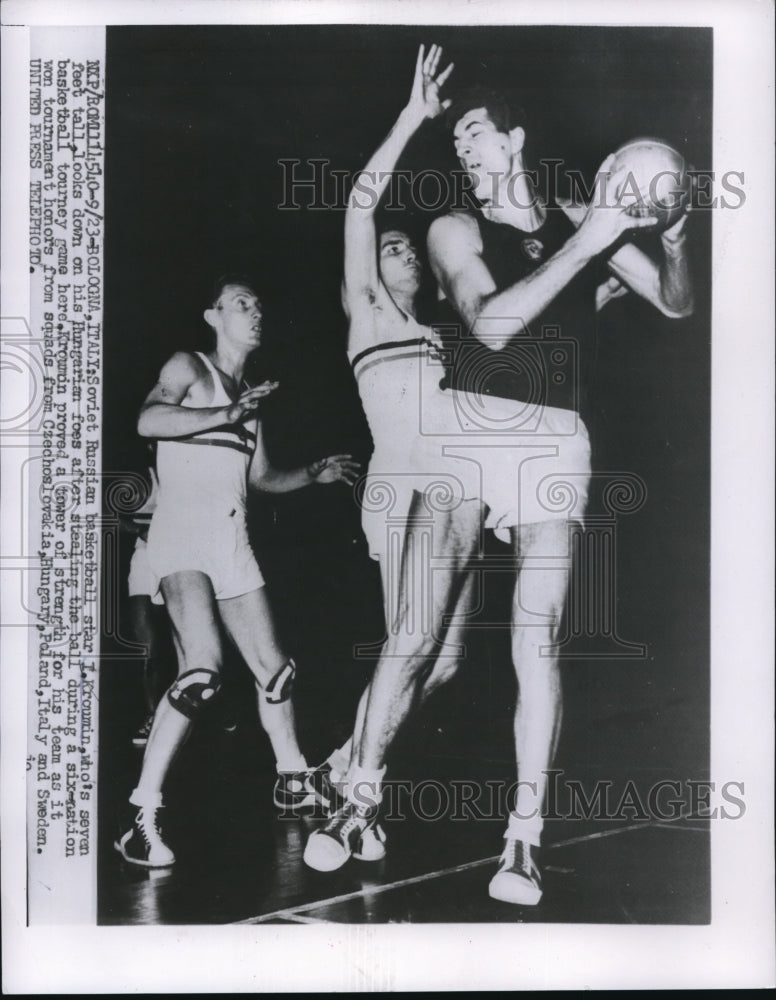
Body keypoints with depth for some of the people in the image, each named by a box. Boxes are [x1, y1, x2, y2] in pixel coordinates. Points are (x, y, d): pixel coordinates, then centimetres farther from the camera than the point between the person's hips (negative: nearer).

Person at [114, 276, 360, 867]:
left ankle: (293, 780, 32)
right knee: (204, 670, -25)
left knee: (274, 668, 11)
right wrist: (227, 414, -23)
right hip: (183, 537, -8)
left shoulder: (251, 395, 22)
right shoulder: (190, 368, 1)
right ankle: (143, 817, -19)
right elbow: (148, 420, -20)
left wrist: (317, 475, 17)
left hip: (233, 545, 8)